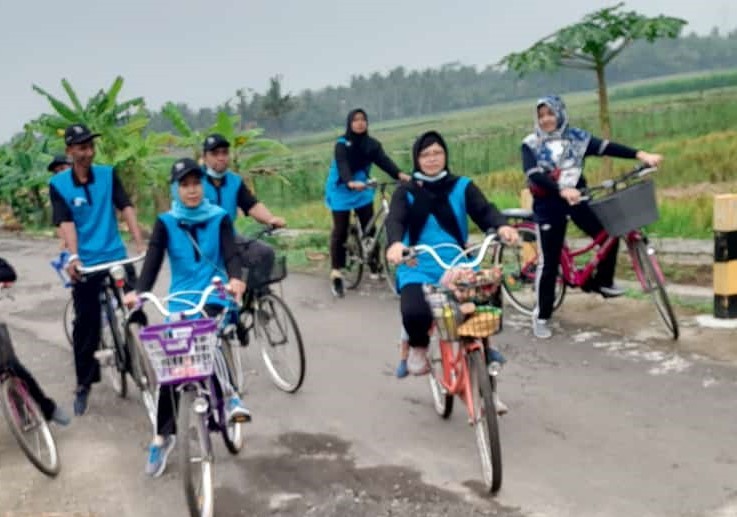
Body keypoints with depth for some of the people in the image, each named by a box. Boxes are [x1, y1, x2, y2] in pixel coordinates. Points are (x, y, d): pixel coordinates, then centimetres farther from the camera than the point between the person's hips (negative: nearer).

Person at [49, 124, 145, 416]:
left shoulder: (108, 174, 2)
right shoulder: (58, 184, -3)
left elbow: (126, 208, -6)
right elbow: (65, 222, -12)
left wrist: (140, 244, -18)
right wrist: (73, 256, -27)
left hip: (117, 257, 2)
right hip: (85, 263, -1)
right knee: (86, 325, 3)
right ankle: (84, 384, 17)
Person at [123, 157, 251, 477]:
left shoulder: (219, 219, 0)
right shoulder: (165, 223, 1)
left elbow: (231, 254, -13)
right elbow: (152, 261, -10)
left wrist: (236, 279, -36)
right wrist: (138, 291, -29)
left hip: (214, 300, -2)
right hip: (179, 303, 2)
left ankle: (228, 394, -20)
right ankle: (162, 437, 15)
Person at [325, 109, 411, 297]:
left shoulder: (372, 144, -4)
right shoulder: (342, 144, -15)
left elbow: (383, 160, -18)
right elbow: (342, 166, -30)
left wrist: (400, 174, -38)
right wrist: (351, 182, -52)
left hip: (362, 191, 4)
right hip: (341, 191, -4)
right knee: (340, 231, -5)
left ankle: (374, 265, 19)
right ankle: (336, 273, -2)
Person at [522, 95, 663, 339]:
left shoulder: (575, 137, 3)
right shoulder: (531, 144, -4)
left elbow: (606, 147, -9)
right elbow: (534, 175, -19)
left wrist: (640, 155, -22)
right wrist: (562, 191, -35)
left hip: (577, 199, 3)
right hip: (548, 205, -3)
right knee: (549, 261, -1)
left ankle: (602, 281, 19)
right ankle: (542, 316, 12)